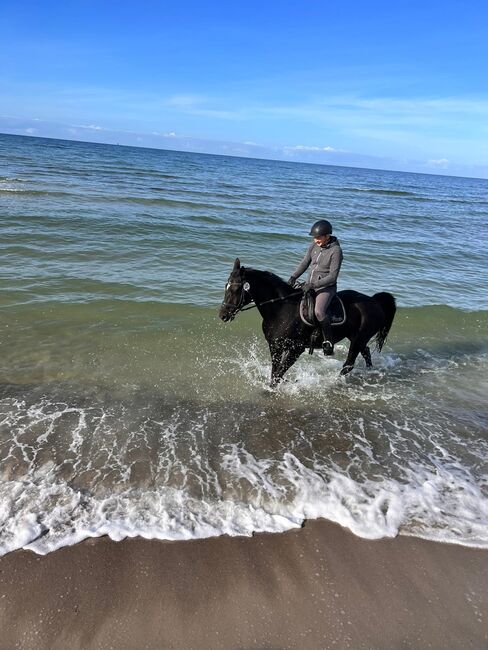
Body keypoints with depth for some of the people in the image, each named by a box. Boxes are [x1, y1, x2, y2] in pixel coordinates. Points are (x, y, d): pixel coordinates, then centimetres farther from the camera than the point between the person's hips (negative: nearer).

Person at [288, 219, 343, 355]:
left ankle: (328, 342, -14)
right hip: (310, 285, 8)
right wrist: (293, 277, -5)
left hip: (326, 288, -7)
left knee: (319, 312, -31)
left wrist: (313, 285, -24)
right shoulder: (314, 246, 4)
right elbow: (304, 263, 11)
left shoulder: (336, 251, -15)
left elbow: (332, 277, -18)